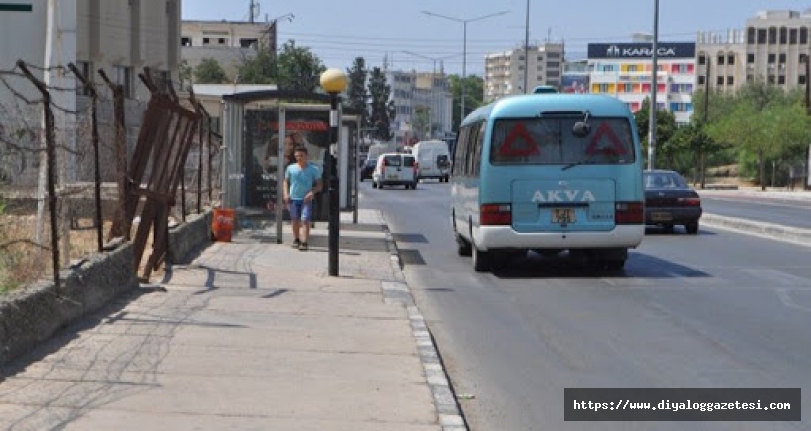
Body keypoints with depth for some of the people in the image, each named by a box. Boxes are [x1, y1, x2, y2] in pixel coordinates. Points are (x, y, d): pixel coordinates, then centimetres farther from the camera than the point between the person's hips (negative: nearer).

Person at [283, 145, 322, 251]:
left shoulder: (313, 169, 0)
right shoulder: (291, 168, 6)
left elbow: (319, 185, 2)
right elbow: (286, 182, 15)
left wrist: (312, 192, -16)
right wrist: (286, 194, -1)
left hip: (306, 199, -3)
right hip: (293, 198, 3)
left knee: (305, 220, -13)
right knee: (295, 220, 10)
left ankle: (304, 242, -16)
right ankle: (296, 240, 26)